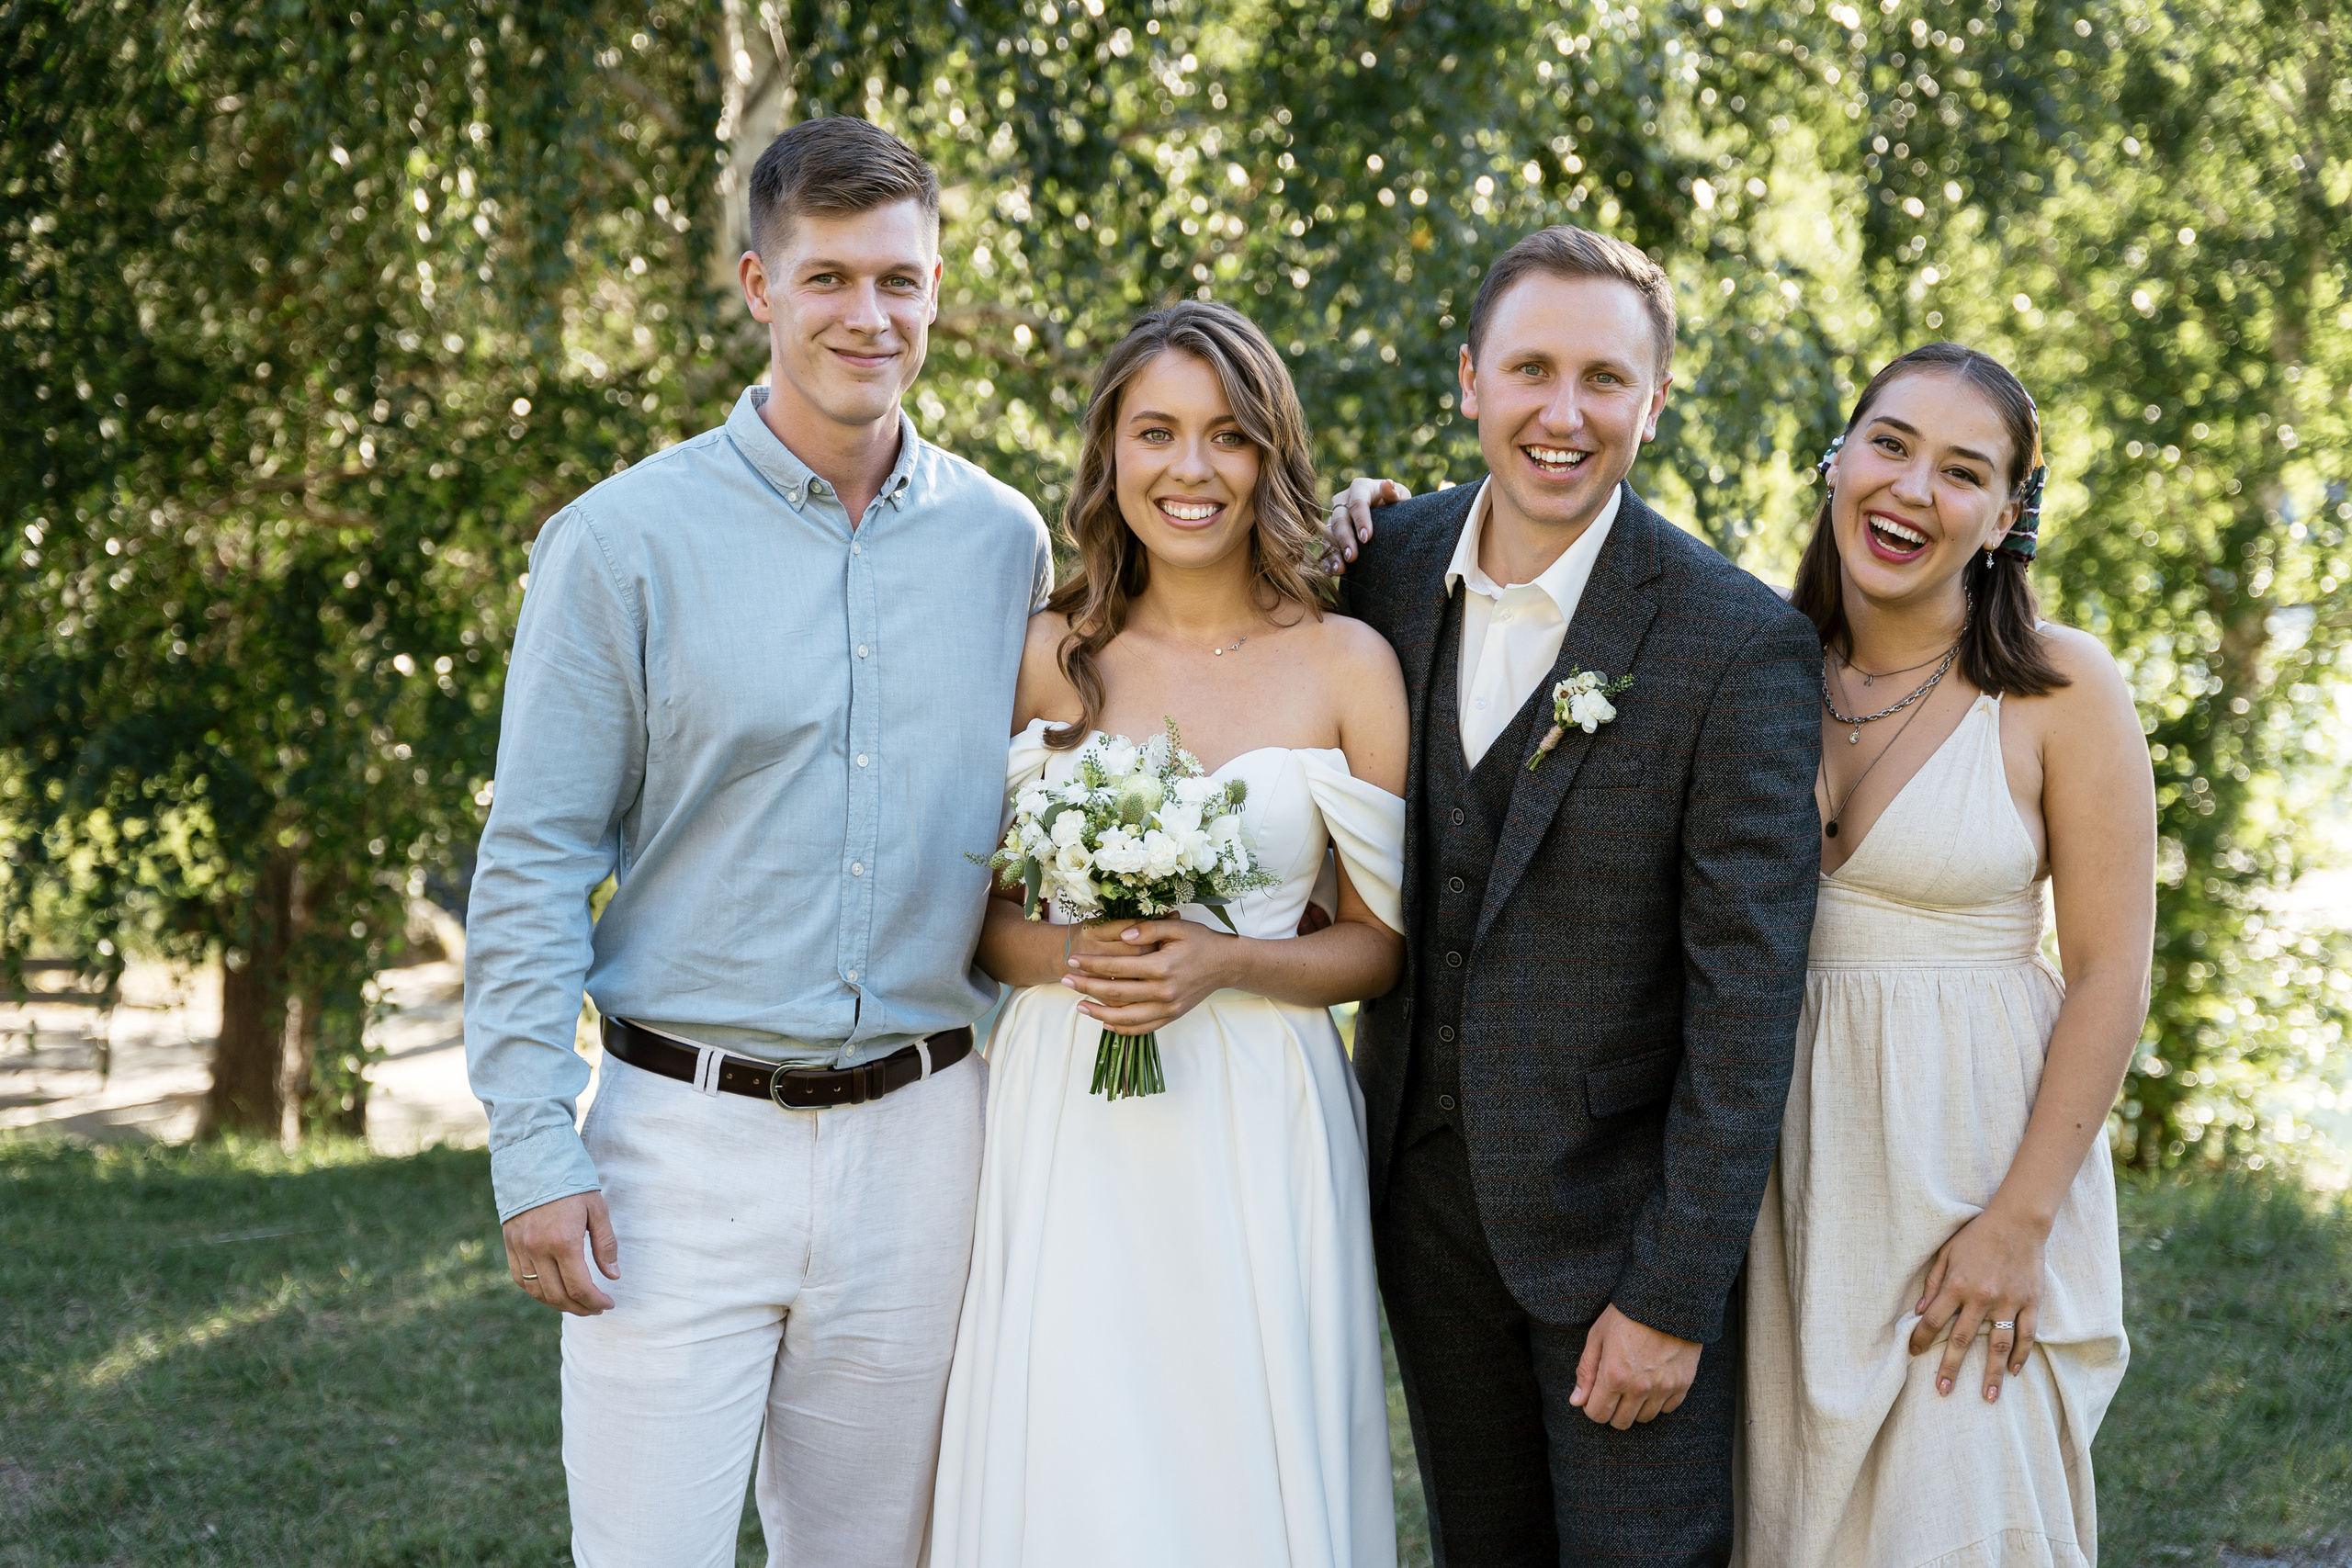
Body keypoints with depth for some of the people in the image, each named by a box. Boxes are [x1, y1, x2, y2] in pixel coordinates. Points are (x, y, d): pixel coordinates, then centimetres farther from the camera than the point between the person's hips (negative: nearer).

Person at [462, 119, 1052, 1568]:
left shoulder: (1007, 543, 6)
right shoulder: (625, 542, -4)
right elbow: (535, 863, -4)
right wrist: (534, 1153, -9)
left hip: (918, 1145, 3)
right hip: (689, 1137, -3)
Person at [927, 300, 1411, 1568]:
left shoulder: (1347, 665, 0)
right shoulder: (1045, 654, 3)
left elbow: (1381, 943, 3)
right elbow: (973, 909, 8)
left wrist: (1226, 963, -14)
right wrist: (1066, 954, -12)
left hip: (1257, 1131, -1)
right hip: (1065, 1126, 1)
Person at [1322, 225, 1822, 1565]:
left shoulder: (1742, 645, -16)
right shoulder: (1393, 564, 0)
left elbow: (1748, 989, -16)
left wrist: (1675, 1295, -17)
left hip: (1620, 1202, -5)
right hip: (1428, 1188, 5)